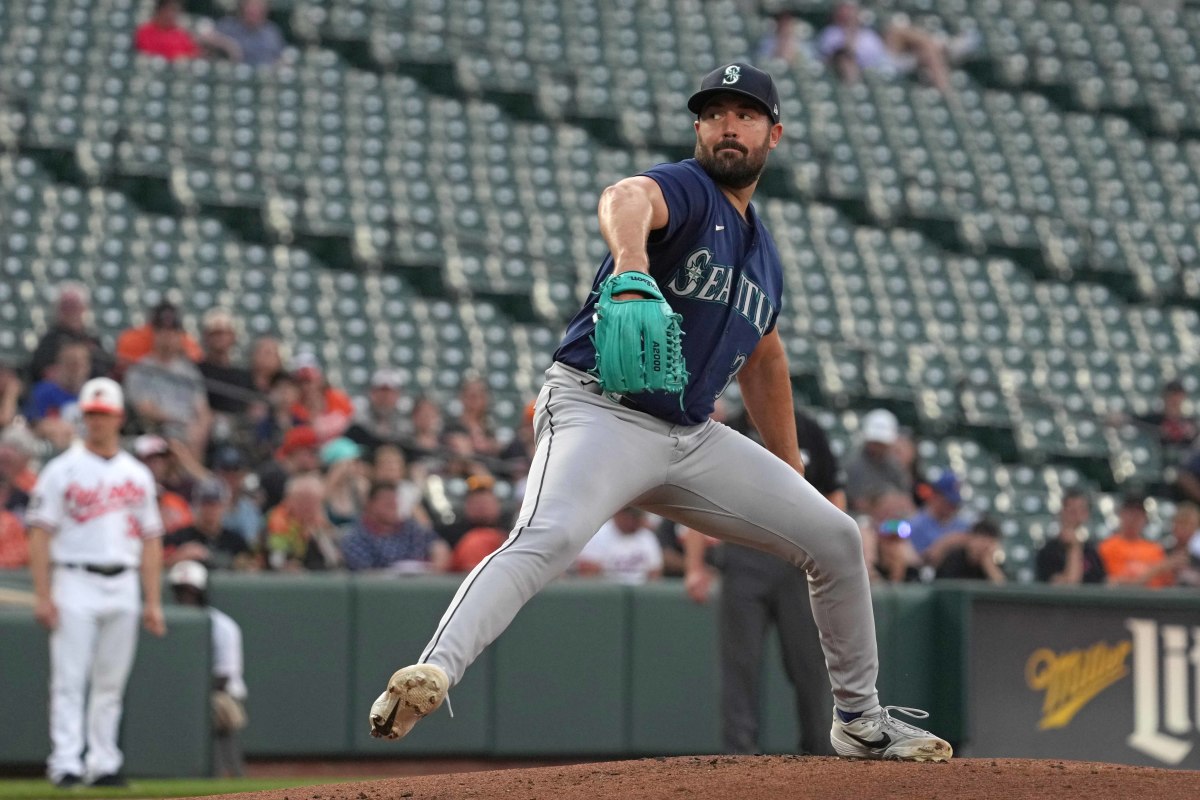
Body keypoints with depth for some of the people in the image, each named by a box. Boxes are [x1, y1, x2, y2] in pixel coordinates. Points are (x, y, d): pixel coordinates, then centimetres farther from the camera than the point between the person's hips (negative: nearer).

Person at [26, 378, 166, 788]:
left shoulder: (137, 475, 13)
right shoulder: (62, 470, 1)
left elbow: (151, 539, 14)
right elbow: (40, 534, -3)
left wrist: (153, 601, 7)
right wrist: (42, 595, -12)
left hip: (123, 585, 4)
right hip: (75, 583, -4)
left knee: (111, 681, 7)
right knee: (70, 678, -9)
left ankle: (104, 764, 12)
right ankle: (66, 764, -12)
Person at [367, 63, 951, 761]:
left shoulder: (764, 255, 17)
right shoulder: (684, 190, -7)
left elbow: (763, 362, 31)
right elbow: (625, 199, -33)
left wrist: (793, 482, 30)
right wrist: (630, 262, -57)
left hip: (693, 438, 8)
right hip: (599, 413, -8)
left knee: (835, 538, 7)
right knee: (549, 538, -35)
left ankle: (860, 718, 23)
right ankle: (431, 676, -49)